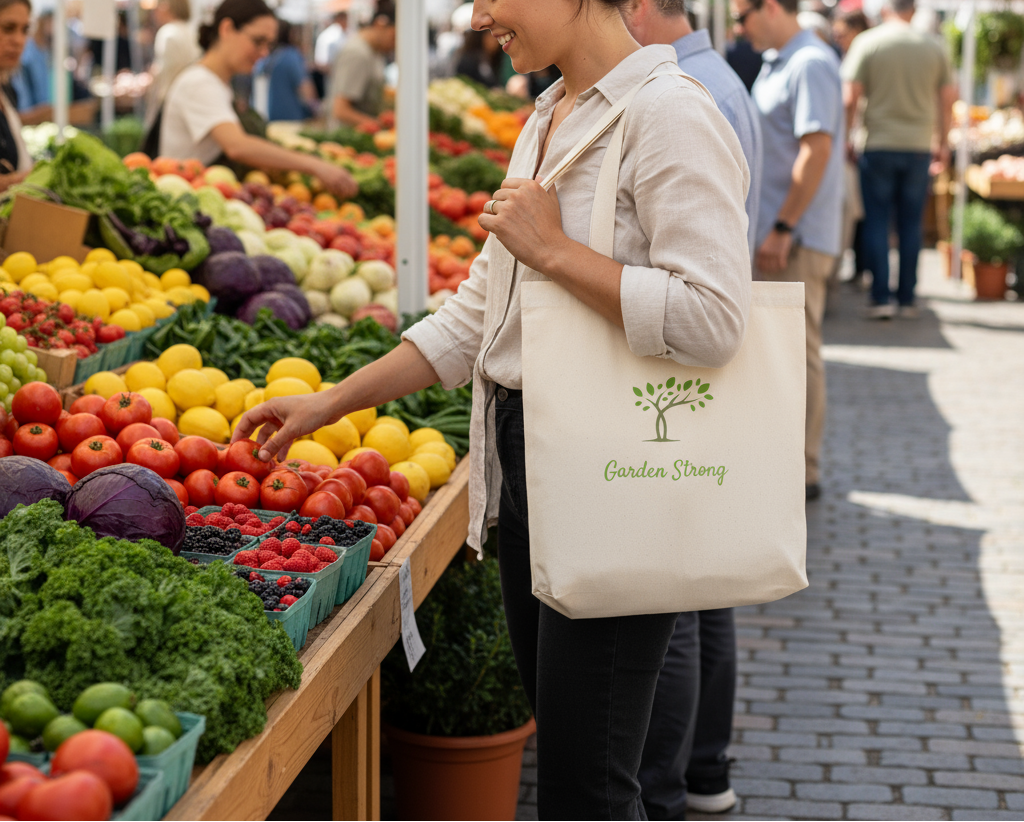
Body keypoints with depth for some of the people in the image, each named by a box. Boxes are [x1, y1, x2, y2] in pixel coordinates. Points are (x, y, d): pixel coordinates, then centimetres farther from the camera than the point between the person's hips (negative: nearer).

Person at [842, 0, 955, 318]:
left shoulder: (867, 42, -4)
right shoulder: (933, 48, 4)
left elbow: (851, 96, -8)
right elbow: (948, 98, 9)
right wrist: (942, 143, 19)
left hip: (879, 145, -2)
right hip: (919, 146, 2)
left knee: (877, 223, 3)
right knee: (911, 225, 9)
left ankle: (881, 298, -2)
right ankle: (907, 299, 11)